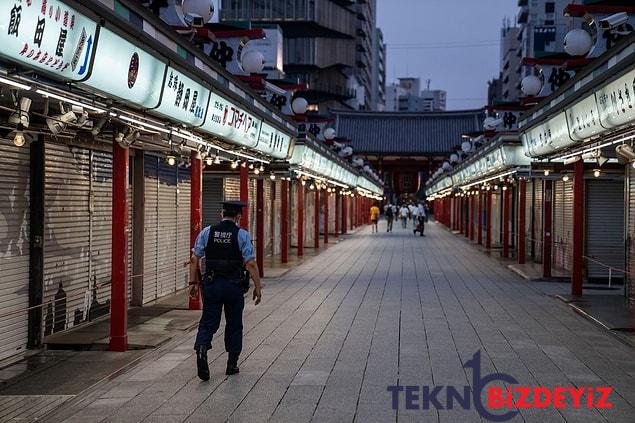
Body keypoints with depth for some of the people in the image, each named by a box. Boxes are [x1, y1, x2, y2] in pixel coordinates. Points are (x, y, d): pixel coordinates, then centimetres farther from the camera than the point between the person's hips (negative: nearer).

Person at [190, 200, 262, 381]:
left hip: (211, 284, 2)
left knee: (208, 322, 6)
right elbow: (251, 263, -10)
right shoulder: (242, 235, -5)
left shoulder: (206, 232, 3)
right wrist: (257, 287, -6)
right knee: (234, 325, 12)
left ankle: (201, 348, -21)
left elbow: (194, 259, 2)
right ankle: (232, 364, 19)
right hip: (234, 286, -1)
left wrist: (193, 282, 9)